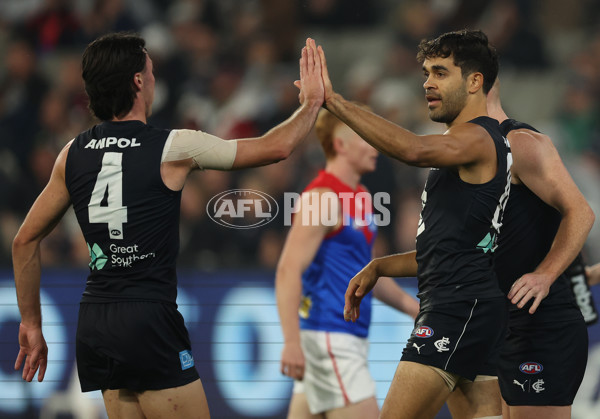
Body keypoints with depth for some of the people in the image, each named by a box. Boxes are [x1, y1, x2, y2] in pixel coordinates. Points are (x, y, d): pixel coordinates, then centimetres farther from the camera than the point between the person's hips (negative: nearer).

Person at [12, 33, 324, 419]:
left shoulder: (73, 155, 7)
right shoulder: (173, 148, -7)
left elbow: (25, 241, 12)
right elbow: (276, 147, 2)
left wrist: (31, 323, 20)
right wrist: (312, 102, 20)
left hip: (94, 323, 6)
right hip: (149, 319, -6)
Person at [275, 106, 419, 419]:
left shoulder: (359, 197, 17)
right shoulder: (322, 198, -13)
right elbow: (289, 270, -20)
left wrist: (413, 307, 22)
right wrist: (292, 342, -26)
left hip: (349, 339, 10)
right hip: (328, 336, -10)